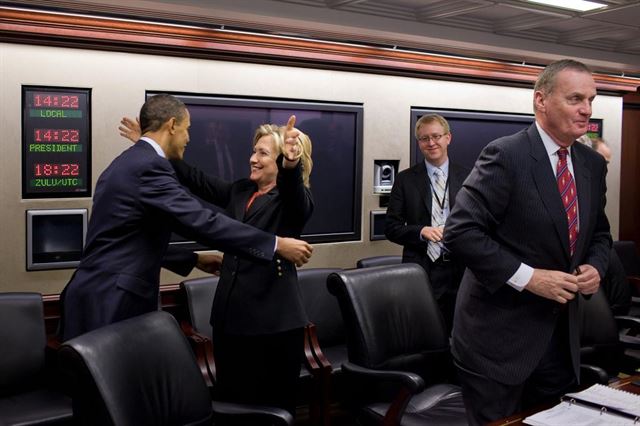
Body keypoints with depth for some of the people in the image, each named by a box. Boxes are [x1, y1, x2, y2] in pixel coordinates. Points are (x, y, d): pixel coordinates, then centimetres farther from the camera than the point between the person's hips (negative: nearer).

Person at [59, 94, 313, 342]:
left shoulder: (128, 162, 15)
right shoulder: (150, 166, -16)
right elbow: (203, 223, -23)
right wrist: (277, 245, -19)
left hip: (103, 294, 10)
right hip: (111, 300, -10)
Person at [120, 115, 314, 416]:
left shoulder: (294, 198, -6)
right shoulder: (239, 191, 13)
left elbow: (294, 194, -28)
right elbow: (196, 180, 17)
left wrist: (291, 166, -50)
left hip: (275, 321, -6)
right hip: (230, 316, 6)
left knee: (274, 407, 3)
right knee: (230, 402, 15)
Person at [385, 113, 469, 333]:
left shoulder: (466, 178, 7)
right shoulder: (405, 179, 4)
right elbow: (391, 228, 3)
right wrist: (421, 231, -14)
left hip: (459, 271, 1)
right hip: (420, 272, -1)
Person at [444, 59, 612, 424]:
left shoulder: (593, 164, 7)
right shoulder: (506, 155, -15)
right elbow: (460, 231, -20)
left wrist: (596, 267, -3)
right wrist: (528, 277, -23)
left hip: (563, 335, 7)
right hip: (499, 336, -6)